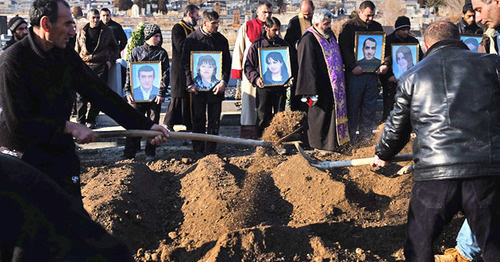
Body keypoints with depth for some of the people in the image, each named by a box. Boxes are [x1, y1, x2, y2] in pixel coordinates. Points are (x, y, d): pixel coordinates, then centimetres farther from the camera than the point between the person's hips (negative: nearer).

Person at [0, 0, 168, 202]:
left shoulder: (67, 56, 3)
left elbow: (101, 94, 4)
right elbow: (18, 122, -21)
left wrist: (146, 125, 0)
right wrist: (69, 127, -17)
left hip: (61, 154, 6)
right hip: (21, 160, -5)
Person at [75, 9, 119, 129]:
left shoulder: (107, 31, 7)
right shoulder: (82, 32, 10)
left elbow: (115, 48, 18)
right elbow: (77, 50, 16)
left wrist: (110, 60, 5)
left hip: (101, 66, -1)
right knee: (81, 94, -4)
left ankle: (91, 120, 10)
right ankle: (80, 120, 4)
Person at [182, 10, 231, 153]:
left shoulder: (221, 39, 6)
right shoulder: (192, 39, 0)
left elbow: (227, 62, 7)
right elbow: (185, 62, 0)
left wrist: (223, 82, -5)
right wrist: (190, 84, -8)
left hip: (216, 87, 2)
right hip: (197, 87, -2)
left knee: (214, 121, 5)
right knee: (198, 120, 4)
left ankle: (211, 151, 14)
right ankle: (198, 151, 14)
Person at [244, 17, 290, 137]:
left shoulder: (284, 44, 9)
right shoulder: (256, 45, 1)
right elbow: (248, 66, 3)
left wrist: (289, 78, 0)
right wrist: (256, 78, -14)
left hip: (280, 86, 2)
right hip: (263, 87, -2)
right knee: (263, 117, 1)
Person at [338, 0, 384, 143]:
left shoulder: (377, 27, 14)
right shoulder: (349, 26, -1)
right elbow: (344, 48, -8)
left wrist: (384, 64, -1)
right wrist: (353, 66, -18)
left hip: (373, 72, 4)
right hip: (355, 73, -4)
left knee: (370, 105, 7)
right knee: (353, 104, 0)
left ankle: (367, 134, 15)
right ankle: (352, 135, 9)